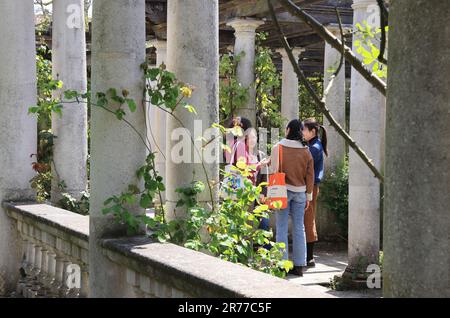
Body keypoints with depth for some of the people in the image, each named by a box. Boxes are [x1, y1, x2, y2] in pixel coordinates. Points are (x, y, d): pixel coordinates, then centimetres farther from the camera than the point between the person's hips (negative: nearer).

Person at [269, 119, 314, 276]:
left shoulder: (279, 147, -7)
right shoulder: (306, 150, 3)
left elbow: (273, 171, -5)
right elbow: (310, 176, 6)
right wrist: (308, 195, 13)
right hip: (300, 192, 3)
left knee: (282, 228, 2)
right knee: (299, 228, 8)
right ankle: (299, 265, 11)